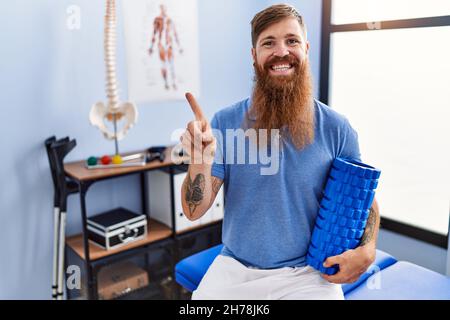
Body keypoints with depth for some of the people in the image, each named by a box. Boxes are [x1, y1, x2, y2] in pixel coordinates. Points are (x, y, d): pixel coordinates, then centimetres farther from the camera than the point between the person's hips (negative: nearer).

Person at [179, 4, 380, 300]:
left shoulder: (336, 128, -6)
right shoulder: (225, 122, -5)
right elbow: (194, 211, -7)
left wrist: (366, 250, -13)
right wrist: (200, 162, -27)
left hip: (308, 273, 0)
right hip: (234, 268, 1)